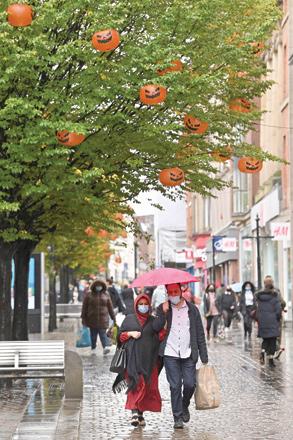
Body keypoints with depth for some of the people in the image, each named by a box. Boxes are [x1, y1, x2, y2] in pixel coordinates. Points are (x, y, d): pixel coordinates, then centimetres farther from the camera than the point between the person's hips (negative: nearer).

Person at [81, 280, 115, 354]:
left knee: (103, 333, -13)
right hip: (92, 319, 1)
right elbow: (84, 307, 5)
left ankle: (106, 347, -24)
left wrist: (113, 317, 10)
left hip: (103, 319, -1)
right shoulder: (89, 295, 3)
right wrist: (83, 318, 2)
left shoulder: (106, 295, 6)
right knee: (93, 334, 8)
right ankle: (93, 348, 19)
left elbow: (110, 307, 10)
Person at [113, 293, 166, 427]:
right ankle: (134, 412, -22)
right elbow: (120, 335, 10)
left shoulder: (153, 321, 11)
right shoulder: (129, 319, 10)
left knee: (147, 386, 0)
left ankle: (141, 413, 9)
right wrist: (130, 333, -7)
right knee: (136, 384, -14)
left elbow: (160, 338, 6)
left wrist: (162, 329, -12)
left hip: (149, 359, 2)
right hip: (133, 357, -2)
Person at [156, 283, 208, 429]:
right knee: (175, 386, -2)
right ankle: (178, 417, 8)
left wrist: (204, 357, 6)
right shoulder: (162, 309, 5)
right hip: (170, 354, -1)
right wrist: (163, 312, -17)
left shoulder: (192, 309, 7)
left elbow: (200, 334, 9)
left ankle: (184, 406, 27)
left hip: (188, 354, 1)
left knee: (190, 384, -2)